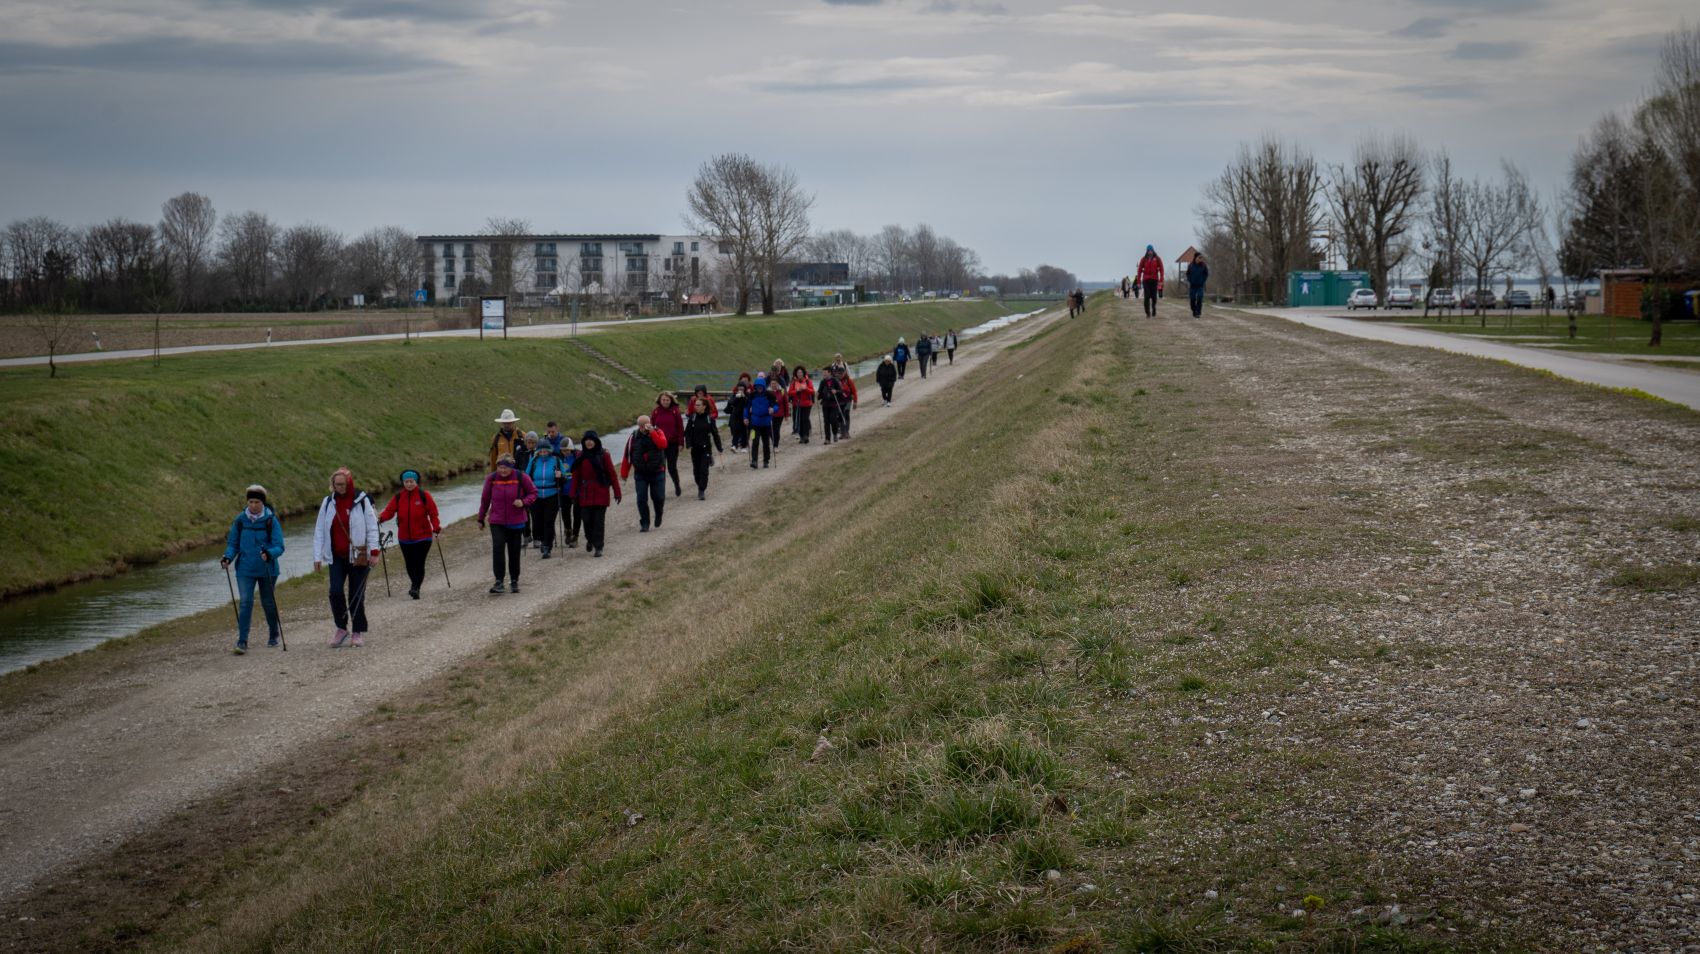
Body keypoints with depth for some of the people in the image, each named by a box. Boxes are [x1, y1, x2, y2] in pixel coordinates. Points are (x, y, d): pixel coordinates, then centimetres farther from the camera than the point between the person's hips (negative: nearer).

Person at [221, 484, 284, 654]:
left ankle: (274, 634, 36)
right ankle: (242, 641, -11)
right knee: (245, 602, -11)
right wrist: (228, 557, -11)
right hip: (245, 570, 1)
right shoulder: (240, 520, 0)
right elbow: (233, 544, 7)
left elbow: (279, 547, -10)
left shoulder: (271, 521, -7)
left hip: (267, 570, -1)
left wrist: (269, 554, -30)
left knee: (268, 603, 12)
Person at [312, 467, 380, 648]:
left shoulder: (362, 501, -5)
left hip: (358, 556, -2)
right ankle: (341, 628, 8)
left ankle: (359, 632, 13)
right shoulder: (328, 502, 3)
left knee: (356, 595, 2)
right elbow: (319, 530, 6)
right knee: (335, 592, -9)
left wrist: (373, 551, -10)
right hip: (336, 556, 2)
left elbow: (372, 527, -3)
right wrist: (317, 556, 1)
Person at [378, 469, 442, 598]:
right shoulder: (398, 497, 5)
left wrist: (436, 528, -18)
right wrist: (381, 518, -26)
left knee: (419, 563, -13)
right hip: (404, 538, 4)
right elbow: (389, 510, -5)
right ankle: (415, 586, 29)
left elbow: (433, 514, -5)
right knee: (409, 564, 10)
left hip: (422, 537, -3)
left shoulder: (424, 496, -4)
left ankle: (415, 588, -12)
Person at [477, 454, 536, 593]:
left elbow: (533, 493, 2)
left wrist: (524, 502, -18)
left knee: (514, 551, 8)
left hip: (516, 522, 0)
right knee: (497, 548, -17)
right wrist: (481, 519, 13)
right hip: (497, 522, 0)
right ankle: (499, 581, -15)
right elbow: (485, 499, 7)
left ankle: (514, 581, 24)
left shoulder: (521, 478, -8)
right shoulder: (491, 479, -4)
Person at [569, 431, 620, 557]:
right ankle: (590, 539, 29)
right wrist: (574, 494, 3)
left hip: (600, 493, -2)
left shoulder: (604, 455, -3)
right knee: (587, 518, 0)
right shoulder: (580, 456, 5)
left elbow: (612, 474, -3)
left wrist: (617, 492, -5)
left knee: (599, 520, -2)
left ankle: (598, 547, 5)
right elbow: (576, 476, 5)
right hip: (585, 493, 2)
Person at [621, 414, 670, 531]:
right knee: (641, 499, -6)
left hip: (657, 472, -1)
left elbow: (663, 444, -23)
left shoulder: (657, 432, -3)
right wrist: (624, 473, 3)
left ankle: (658, 518, 32)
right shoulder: (634, 437, 0)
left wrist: (652, 432, -27)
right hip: (640, 474, 1)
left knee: (658, 497, 4)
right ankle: (644, 524, 3)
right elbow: (627, 455, 3)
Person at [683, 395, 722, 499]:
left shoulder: (709, 418, -3)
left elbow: (715, 434, 2)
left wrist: (719, 448, 3)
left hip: (706, 448, -2)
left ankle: (701, 491, -6)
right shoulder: (692, 418, 0)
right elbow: (687, 432, 0)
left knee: (704, 470, -10)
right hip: (695, 448, 2)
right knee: (696, 470, 8)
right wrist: (689, 444, -14)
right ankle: (701, 486, 29)